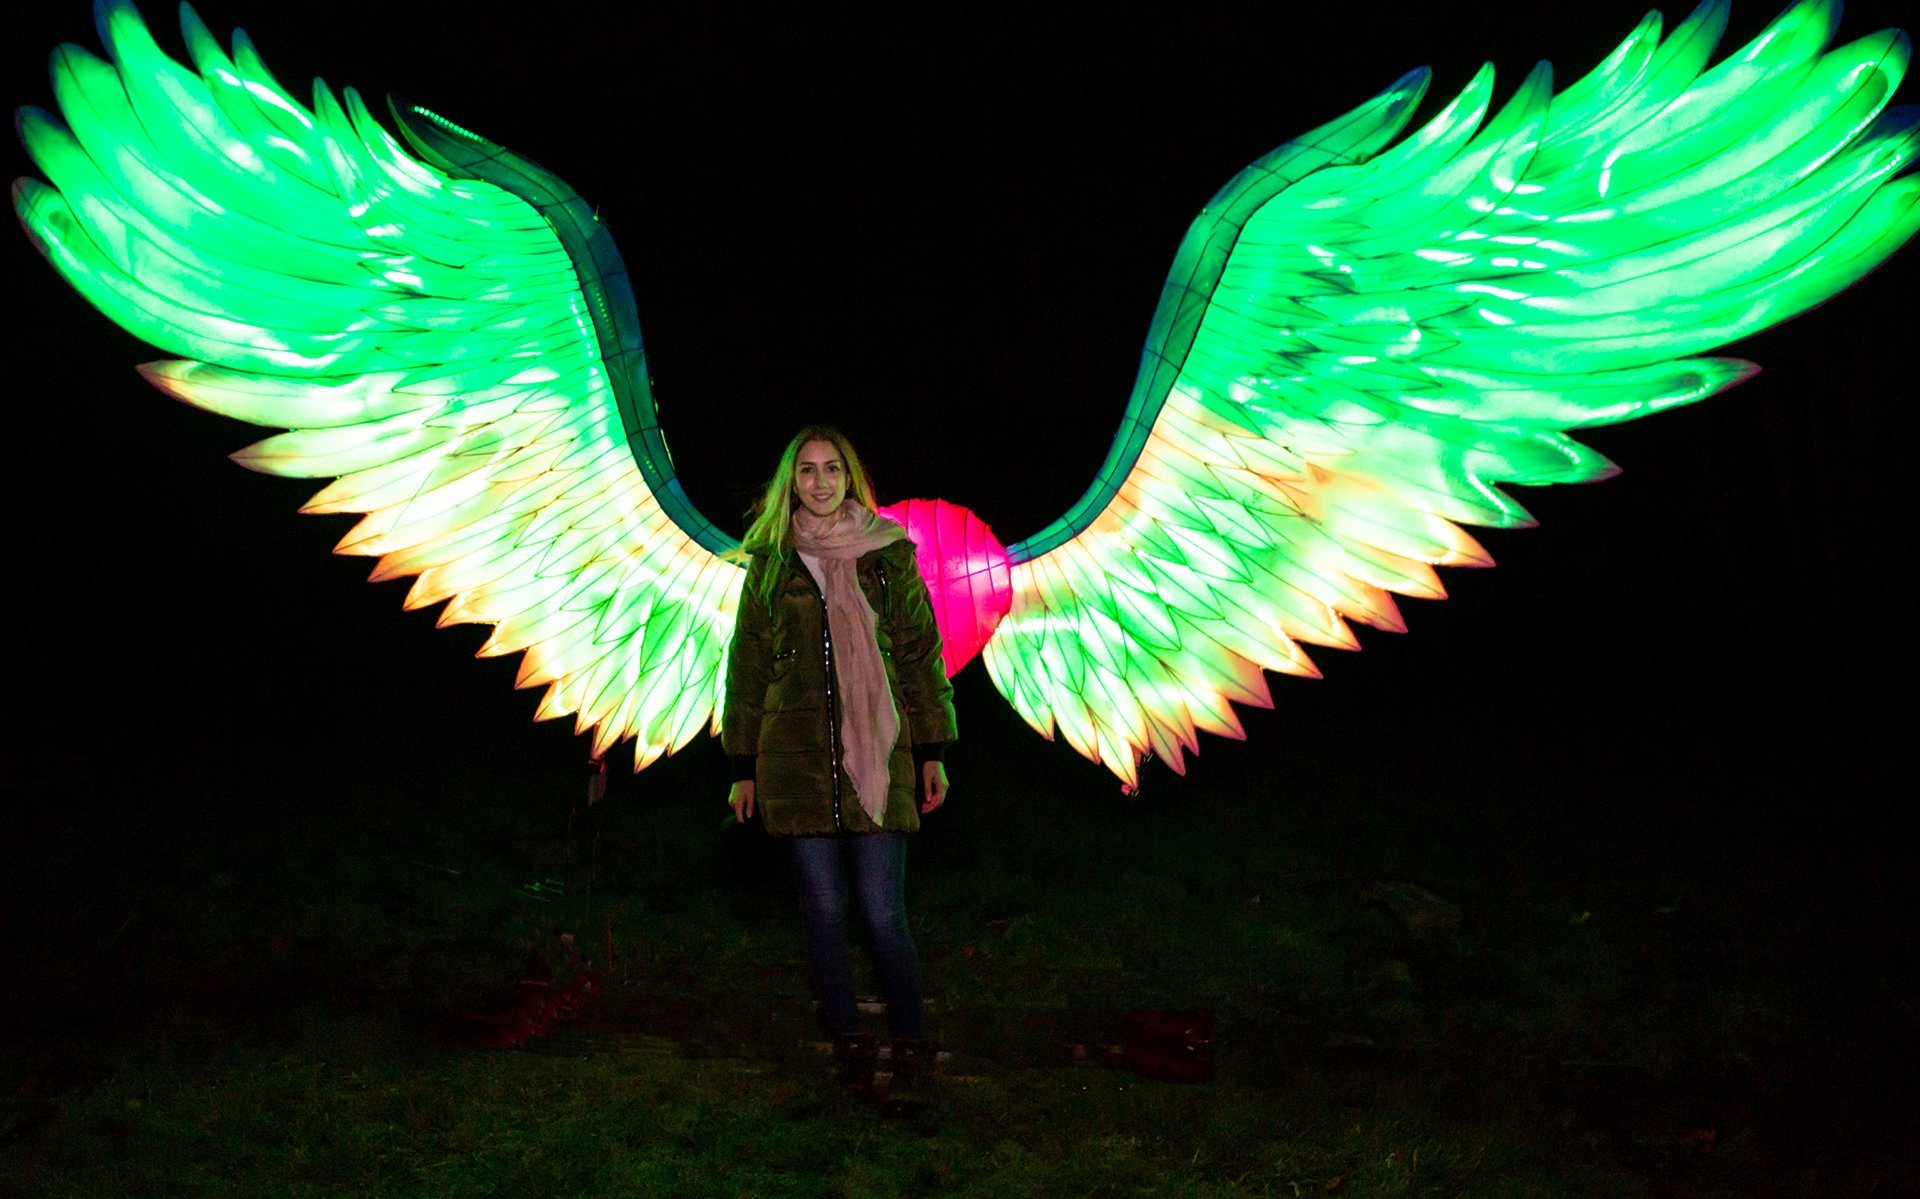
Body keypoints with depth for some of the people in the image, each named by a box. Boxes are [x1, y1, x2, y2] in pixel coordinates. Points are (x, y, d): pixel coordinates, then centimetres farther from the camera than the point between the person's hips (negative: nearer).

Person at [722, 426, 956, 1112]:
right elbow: (747, 667, 11)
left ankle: (911, 1052, 9)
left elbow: (920, 656, 8)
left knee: (882, 912, -5)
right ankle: (849, 1045, 19)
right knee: (823, 909, 4)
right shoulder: (769, 565, 9)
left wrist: (932, 752, 3)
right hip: (795, 759, 1)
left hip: (877, 754, -1)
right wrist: (742, 767, 8)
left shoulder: (889, 555, 6)